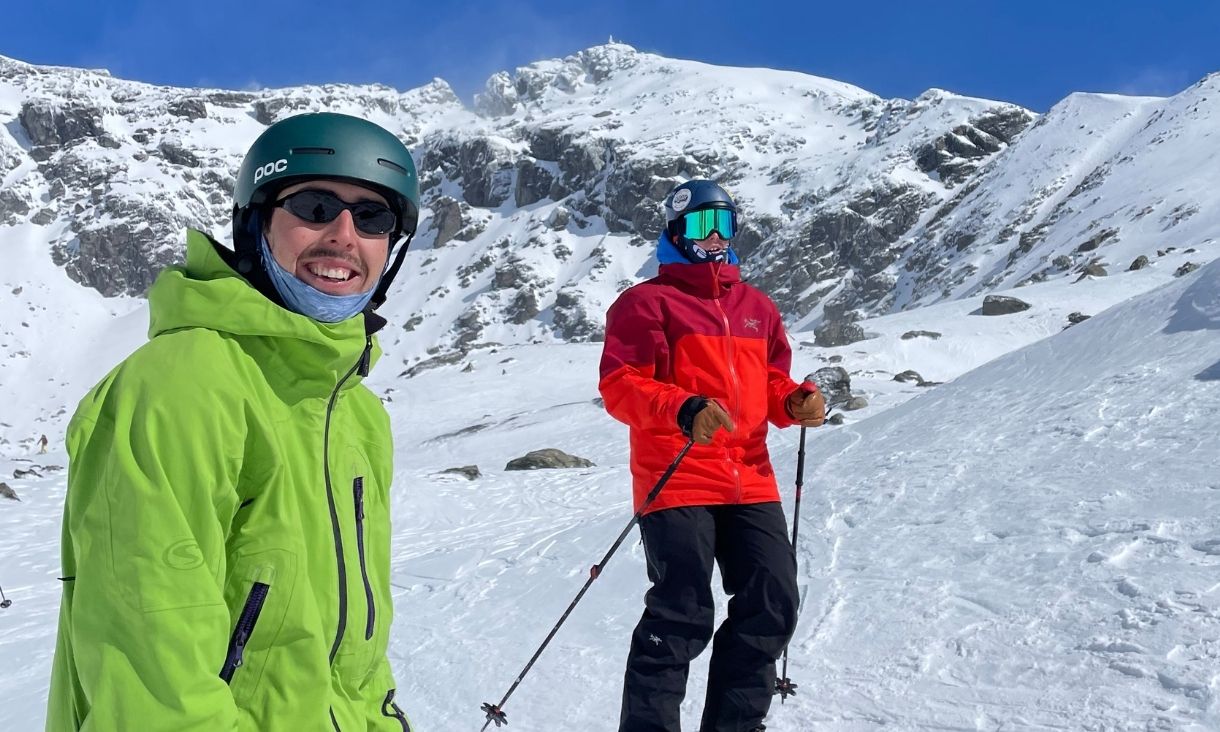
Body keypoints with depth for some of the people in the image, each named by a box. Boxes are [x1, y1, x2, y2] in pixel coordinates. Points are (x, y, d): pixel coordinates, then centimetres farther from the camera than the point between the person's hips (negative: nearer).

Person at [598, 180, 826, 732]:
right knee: (682, 617, -9)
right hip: (675, 483, -6)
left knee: (772, 607, 4)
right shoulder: (648, 302, 1)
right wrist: (685, 410, -25)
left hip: (750, 483, 6)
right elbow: (620, 386, -8)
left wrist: (796, 402, -1)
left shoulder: (757, 307, 19)